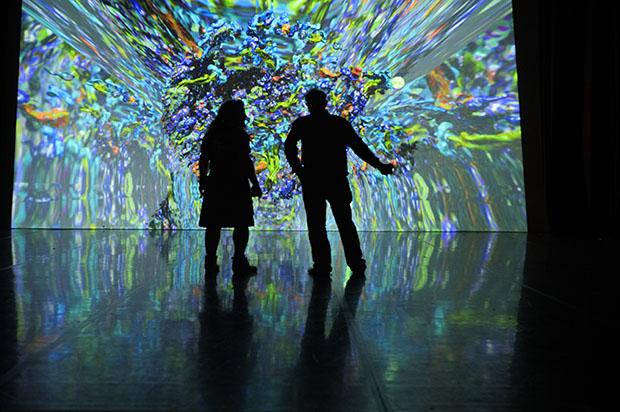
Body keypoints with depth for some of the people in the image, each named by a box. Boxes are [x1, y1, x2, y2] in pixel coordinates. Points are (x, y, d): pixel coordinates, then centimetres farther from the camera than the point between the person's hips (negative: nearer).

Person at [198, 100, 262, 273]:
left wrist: (202, 181, 17)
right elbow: (246, 162, -12)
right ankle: (239, 261, -1)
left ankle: (210, 261, 7)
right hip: (237, 185, -5)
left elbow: (203, 160, 9)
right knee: (241, 224, 2)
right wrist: (255, 184, -7)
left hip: (215, 184, 5)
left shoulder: (211, 134, 8)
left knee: (214, 225, 7)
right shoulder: (240, 135, -8)